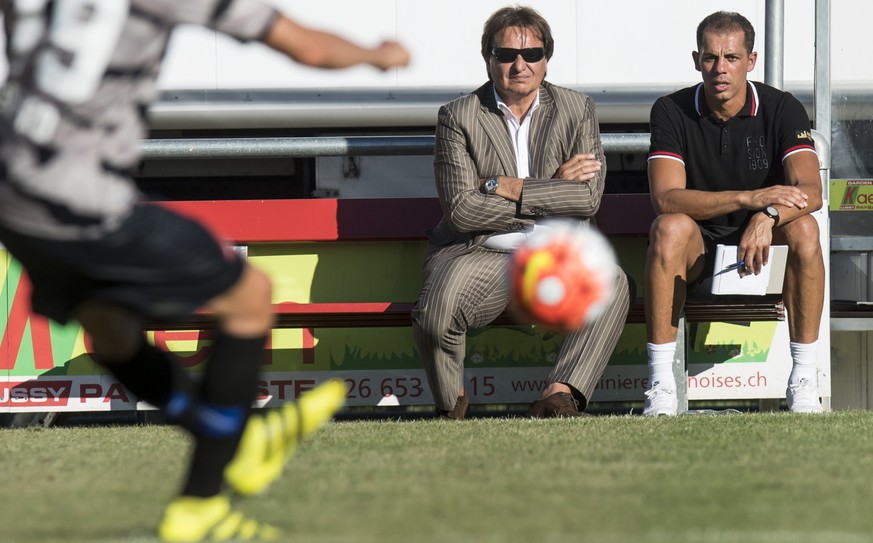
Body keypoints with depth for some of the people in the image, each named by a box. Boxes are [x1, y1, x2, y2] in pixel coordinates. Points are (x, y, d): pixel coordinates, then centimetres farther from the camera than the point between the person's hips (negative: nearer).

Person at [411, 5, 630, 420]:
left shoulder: (577, 111, 8)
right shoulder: (458, 117, 1)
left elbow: (588, 198, -5)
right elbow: (461, 209, -10)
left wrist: (508, 188, -11)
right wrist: (552, 188, -9)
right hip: (479, 255, -2)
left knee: (611, 284, -29)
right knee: (434, 315, -32)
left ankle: (559, 397, -33)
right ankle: (450, 406, 0)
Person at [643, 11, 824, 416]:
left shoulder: (781, 109, -6)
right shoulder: (671, 112, -7)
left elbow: (810, 191, -20)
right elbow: (666, 199, -21)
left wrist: (767, 216, -42)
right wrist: (748, 198, -34)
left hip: (761, 246, 1)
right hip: (697, 250, 0)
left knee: (804, 229, -31)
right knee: (669, 228, -33)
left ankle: (804, 382, -27)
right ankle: (660, 386, -34)